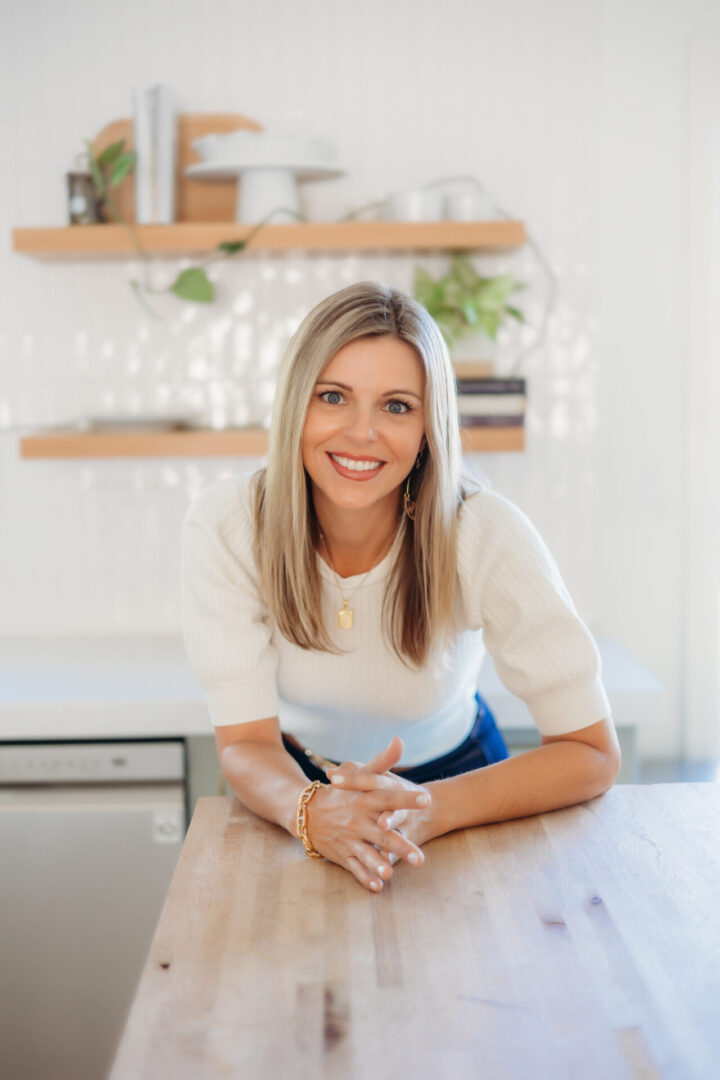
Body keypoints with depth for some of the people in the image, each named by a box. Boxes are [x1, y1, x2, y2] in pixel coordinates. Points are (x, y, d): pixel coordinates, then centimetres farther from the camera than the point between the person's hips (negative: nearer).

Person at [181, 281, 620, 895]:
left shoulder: (485, 533, -25)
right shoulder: (226, 526, -23)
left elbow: (592, 752, -22)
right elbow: (244, 741, -20)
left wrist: (427, 810, -39)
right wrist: (312, 811, -43)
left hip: (452, 773, -1)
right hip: (300, 774, 1)